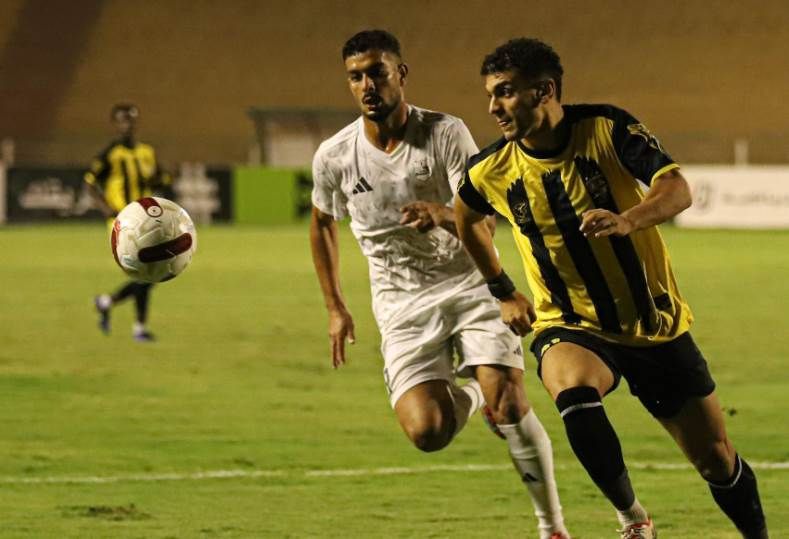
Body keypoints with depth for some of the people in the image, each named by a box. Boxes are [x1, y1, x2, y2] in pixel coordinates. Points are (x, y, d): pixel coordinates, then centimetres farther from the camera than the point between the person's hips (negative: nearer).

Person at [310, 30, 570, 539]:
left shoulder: (446, 133, -12)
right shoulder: (334, 157, -4)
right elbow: (322, 223, 16)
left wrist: (444, 215, -43)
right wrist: (336, 308, 16)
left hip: (468, 285, -2)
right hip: (402, 304, 2)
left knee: (509, 405, -19)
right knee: (428, 432, -17)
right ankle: (464, 397, 21)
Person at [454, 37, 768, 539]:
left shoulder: (607, 128, -15)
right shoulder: (492, 172, -7)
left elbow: (677, 189, -24)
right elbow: (467, 217, 16)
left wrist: (628, 220, -44)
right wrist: (504, 293, 17)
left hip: (657, 325, 0)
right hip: (571, 327, 0)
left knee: (717, 461, 5)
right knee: (574, 392, -35)